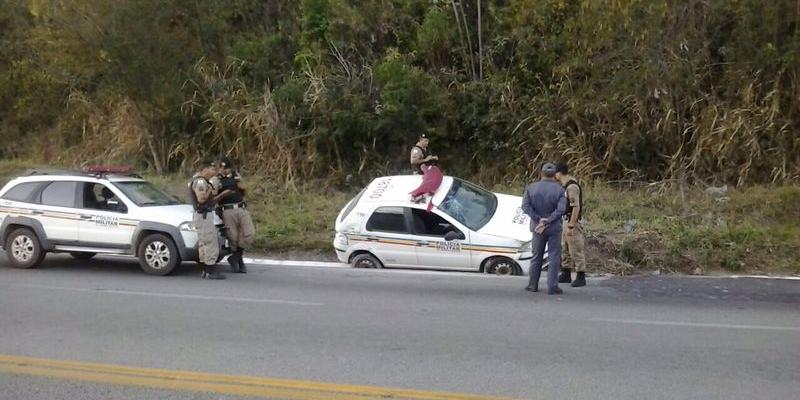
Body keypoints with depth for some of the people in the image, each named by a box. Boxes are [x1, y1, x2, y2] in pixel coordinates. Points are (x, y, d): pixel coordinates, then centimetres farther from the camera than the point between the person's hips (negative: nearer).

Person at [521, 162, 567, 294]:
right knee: (554, 257, 4)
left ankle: (533, 285, 18)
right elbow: (561, 209, -19)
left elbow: (526, 206, -12)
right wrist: (548, 221, -18)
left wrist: (539, 219, -14)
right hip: (554, 228, -2)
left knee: (537, 256, 13)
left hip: (537, 227, 2)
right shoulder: (559, 189, -8)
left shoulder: (531, 188, -3)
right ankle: (552, 286, 1)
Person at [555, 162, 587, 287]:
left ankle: (581, 277, 2)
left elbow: (576, 207, -25)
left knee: (576, 250, -4)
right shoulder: (566, 185, 10)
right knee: (565, 249, 14)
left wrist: (571, 226, -24)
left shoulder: (572, 186, -22)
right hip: (566, 221, 10)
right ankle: (566, 275, 22)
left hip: (572, 222, -10)